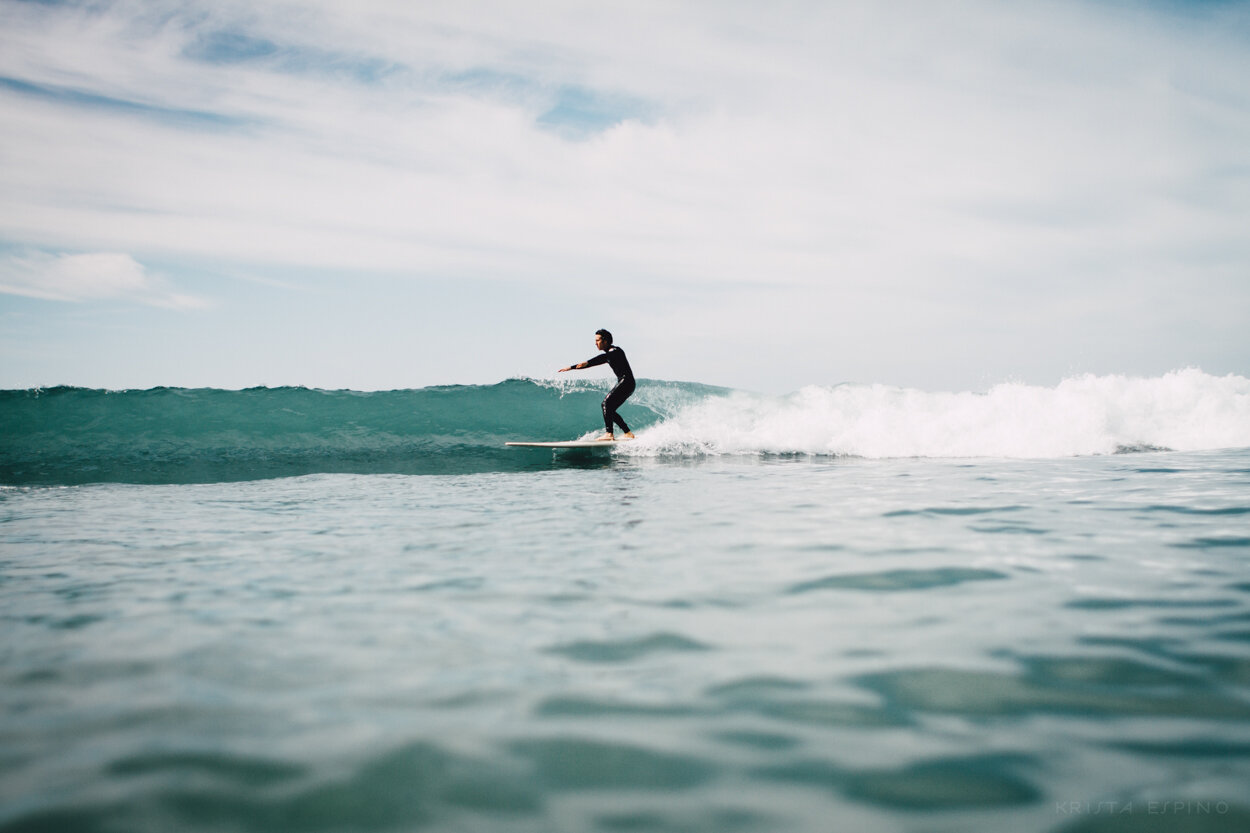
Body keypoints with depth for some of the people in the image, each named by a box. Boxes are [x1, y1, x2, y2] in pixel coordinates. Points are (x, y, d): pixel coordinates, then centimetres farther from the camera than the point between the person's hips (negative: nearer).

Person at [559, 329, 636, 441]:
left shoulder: (615, 351, -10)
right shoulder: (609, 354, 18)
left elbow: (603, 357, -31)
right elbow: (593, 363, 24)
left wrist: (587, 362, -47)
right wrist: (571, 367, 22)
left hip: (627, 382, -10)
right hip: (622, 383, 10)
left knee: (607, 402, -20)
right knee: (609, 409, 6)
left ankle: (609, 434, -27)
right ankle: (628, 433, 7)